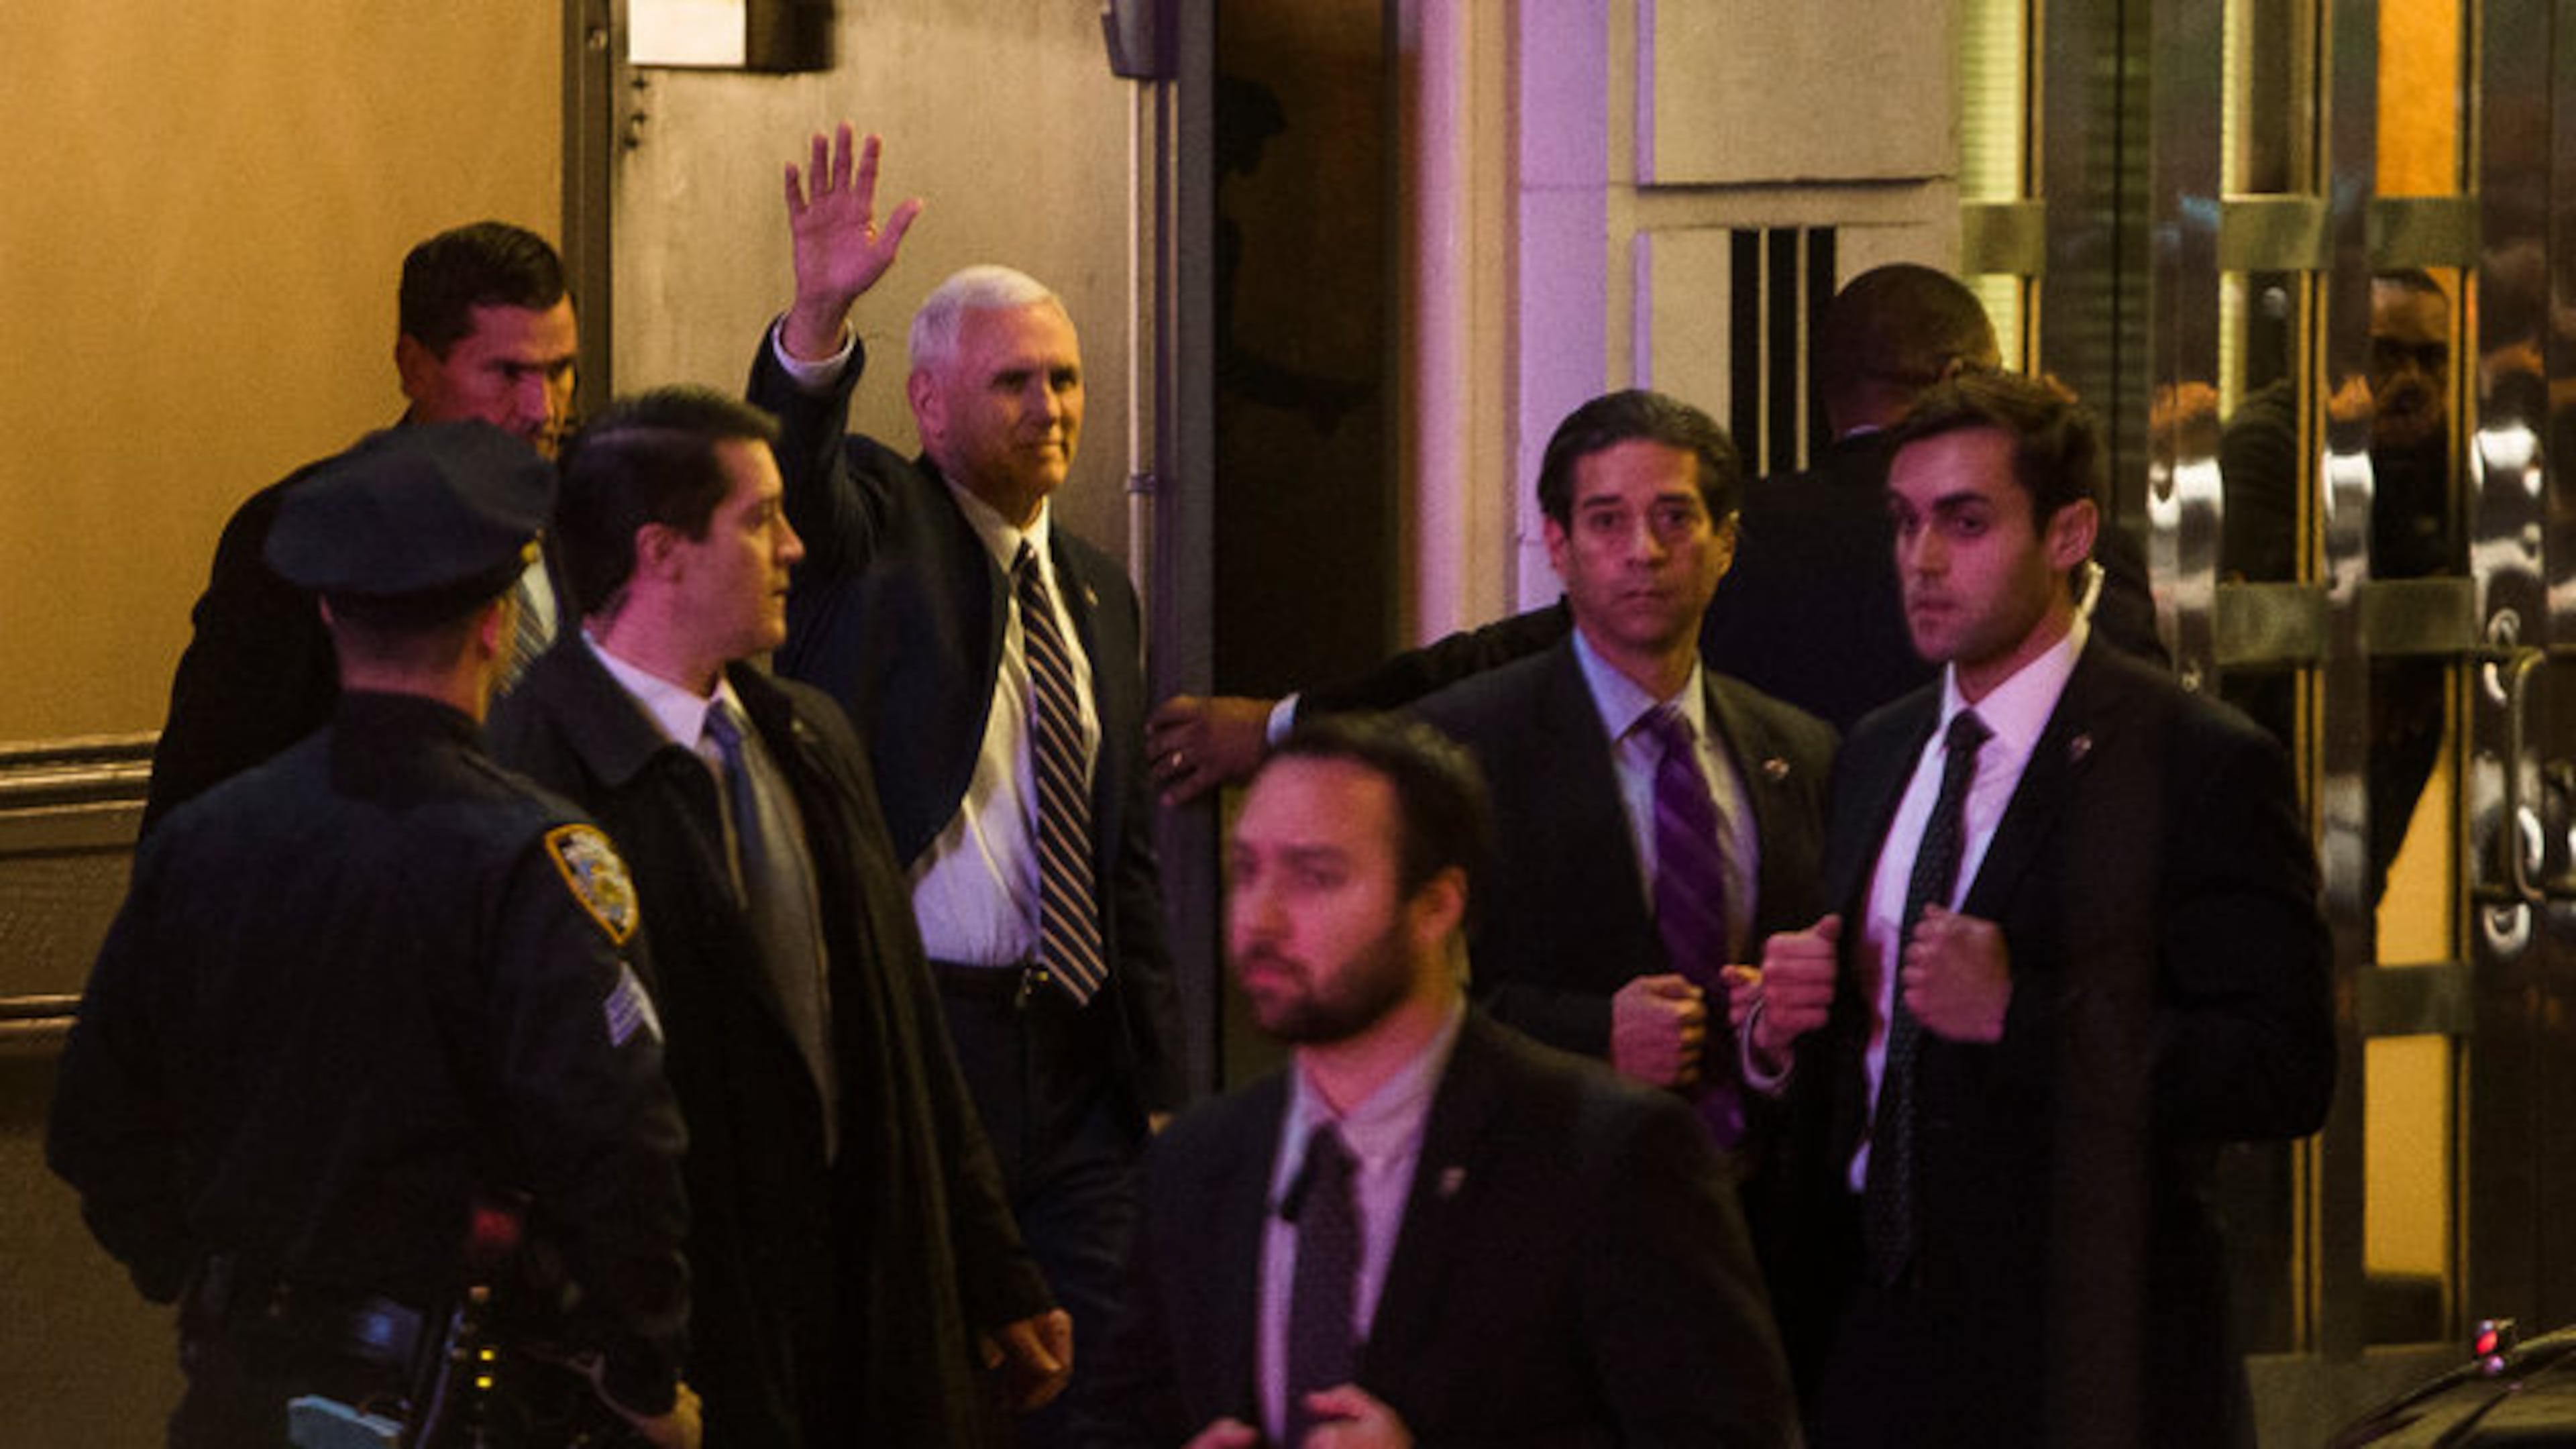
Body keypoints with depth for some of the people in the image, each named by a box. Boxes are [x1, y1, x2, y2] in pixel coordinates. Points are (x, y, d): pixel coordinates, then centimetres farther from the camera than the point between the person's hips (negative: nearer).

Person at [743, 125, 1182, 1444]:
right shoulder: (874, 528, 2)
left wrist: (1157, 1084, 15)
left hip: (1070, 1071, 5)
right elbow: (793, 469, -23)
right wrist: (818, 321, -43)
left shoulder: (1101, 596, 18)